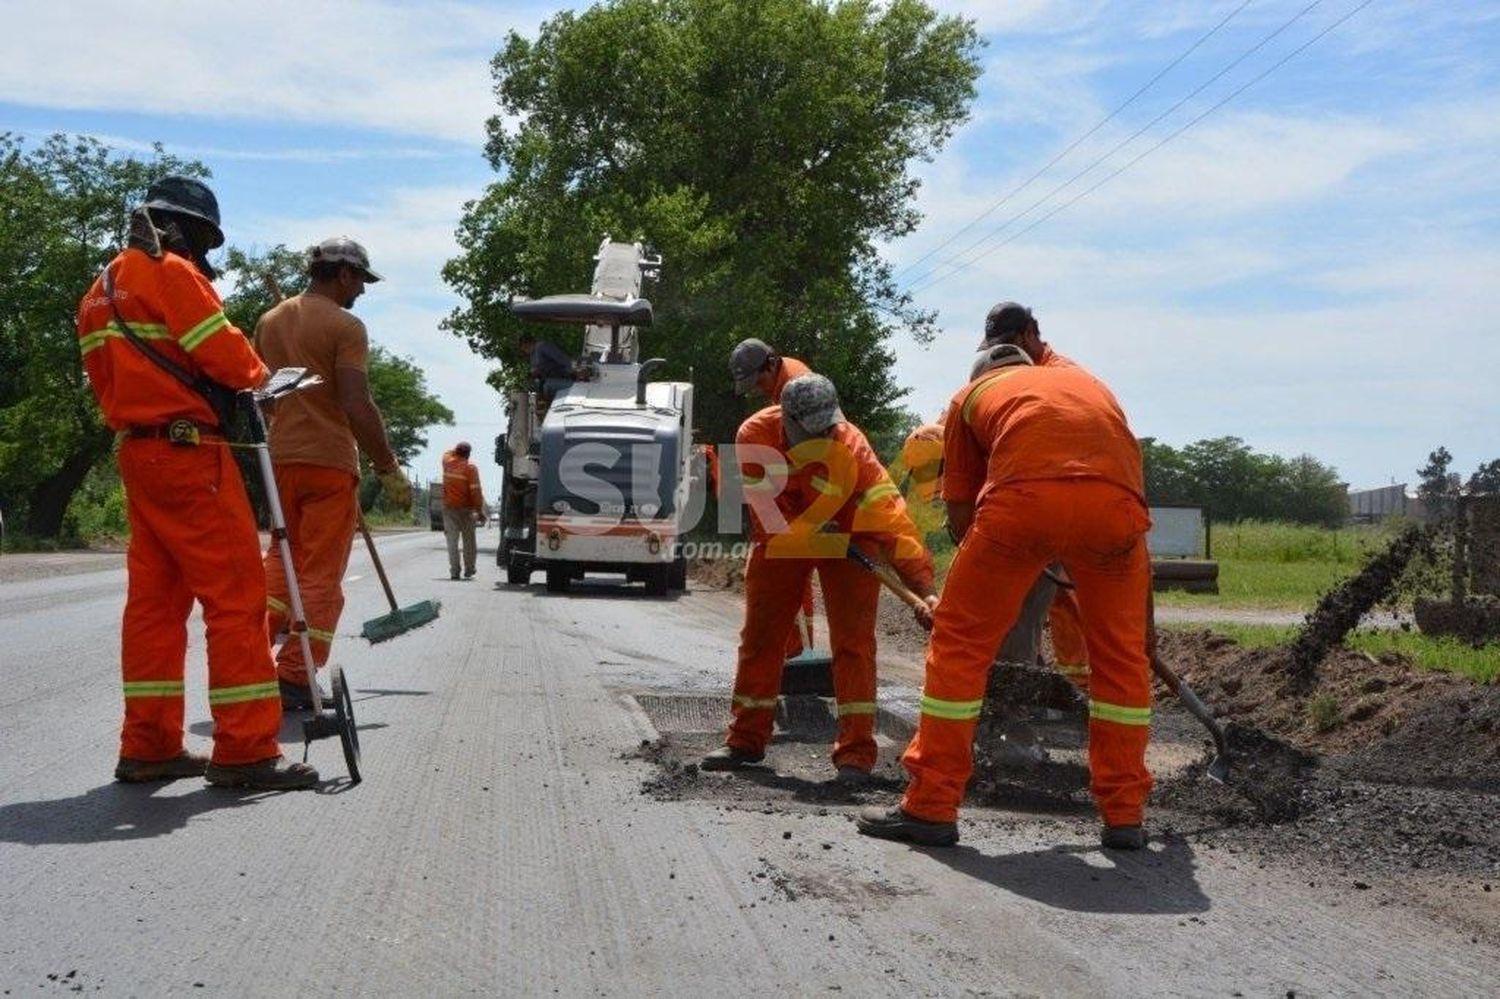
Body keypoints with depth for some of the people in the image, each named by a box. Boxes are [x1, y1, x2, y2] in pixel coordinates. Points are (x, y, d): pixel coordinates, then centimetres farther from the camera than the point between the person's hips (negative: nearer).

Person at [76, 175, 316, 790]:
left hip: (137, 453, 10)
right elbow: (222, 353, -15)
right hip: (187, 449, -10)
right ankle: (245, 750, -9)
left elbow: (113, 380, 18)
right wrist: (257, 375, 3)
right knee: (235, 594, -8)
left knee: (154, 596, 10)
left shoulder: (102, 289, 20)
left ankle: (148, 746, 13)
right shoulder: (169, 271, -9)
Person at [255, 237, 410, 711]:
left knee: (283, 555, 21)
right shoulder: (345, 326, -9)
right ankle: (293, 677, -1)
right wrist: (388, 468, -12)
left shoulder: (269, 321, 12)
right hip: (329, 462, -6)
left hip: (279, 458, 6)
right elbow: (358, 407, -17)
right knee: (320, 573, 0)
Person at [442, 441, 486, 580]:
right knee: (468, 541, 7)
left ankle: (454, 571, -1)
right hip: (465, 509, -3)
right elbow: (475, 491, -14)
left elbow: (449, 453, 27)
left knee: (452, 540, 4)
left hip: (449, 507, 3)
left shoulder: (447, 461, -1)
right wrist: (479, 511, -10)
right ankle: (469, 571, 10)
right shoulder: (470, 468, -12)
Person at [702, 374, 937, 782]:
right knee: (760, 634, 8)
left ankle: (856, 751, -7)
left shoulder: (850, 445, -32)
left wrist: (924, 588, -44)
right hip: (780, 537, 2)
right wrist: (840, 545, -29)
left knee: (853, 638, -11)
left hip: (848, 534, -2)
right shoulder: (755, 436, -27)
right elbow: (776, 523, -25)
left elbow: (890, 517, -37)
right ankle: (746, 740, 21)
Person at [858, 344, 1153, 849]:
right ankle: (1125, 817, 25)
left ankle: (931, 808, 15)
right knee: (1121, 654, 20)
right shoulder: (1087, 380, 40)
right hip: (1119, 500, 3)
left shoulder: (972, 394, 32)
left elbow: (960, 510, 26)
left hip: (1023, 496, -3)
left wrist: (994, 574, 41)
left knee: (961, 642, 12)